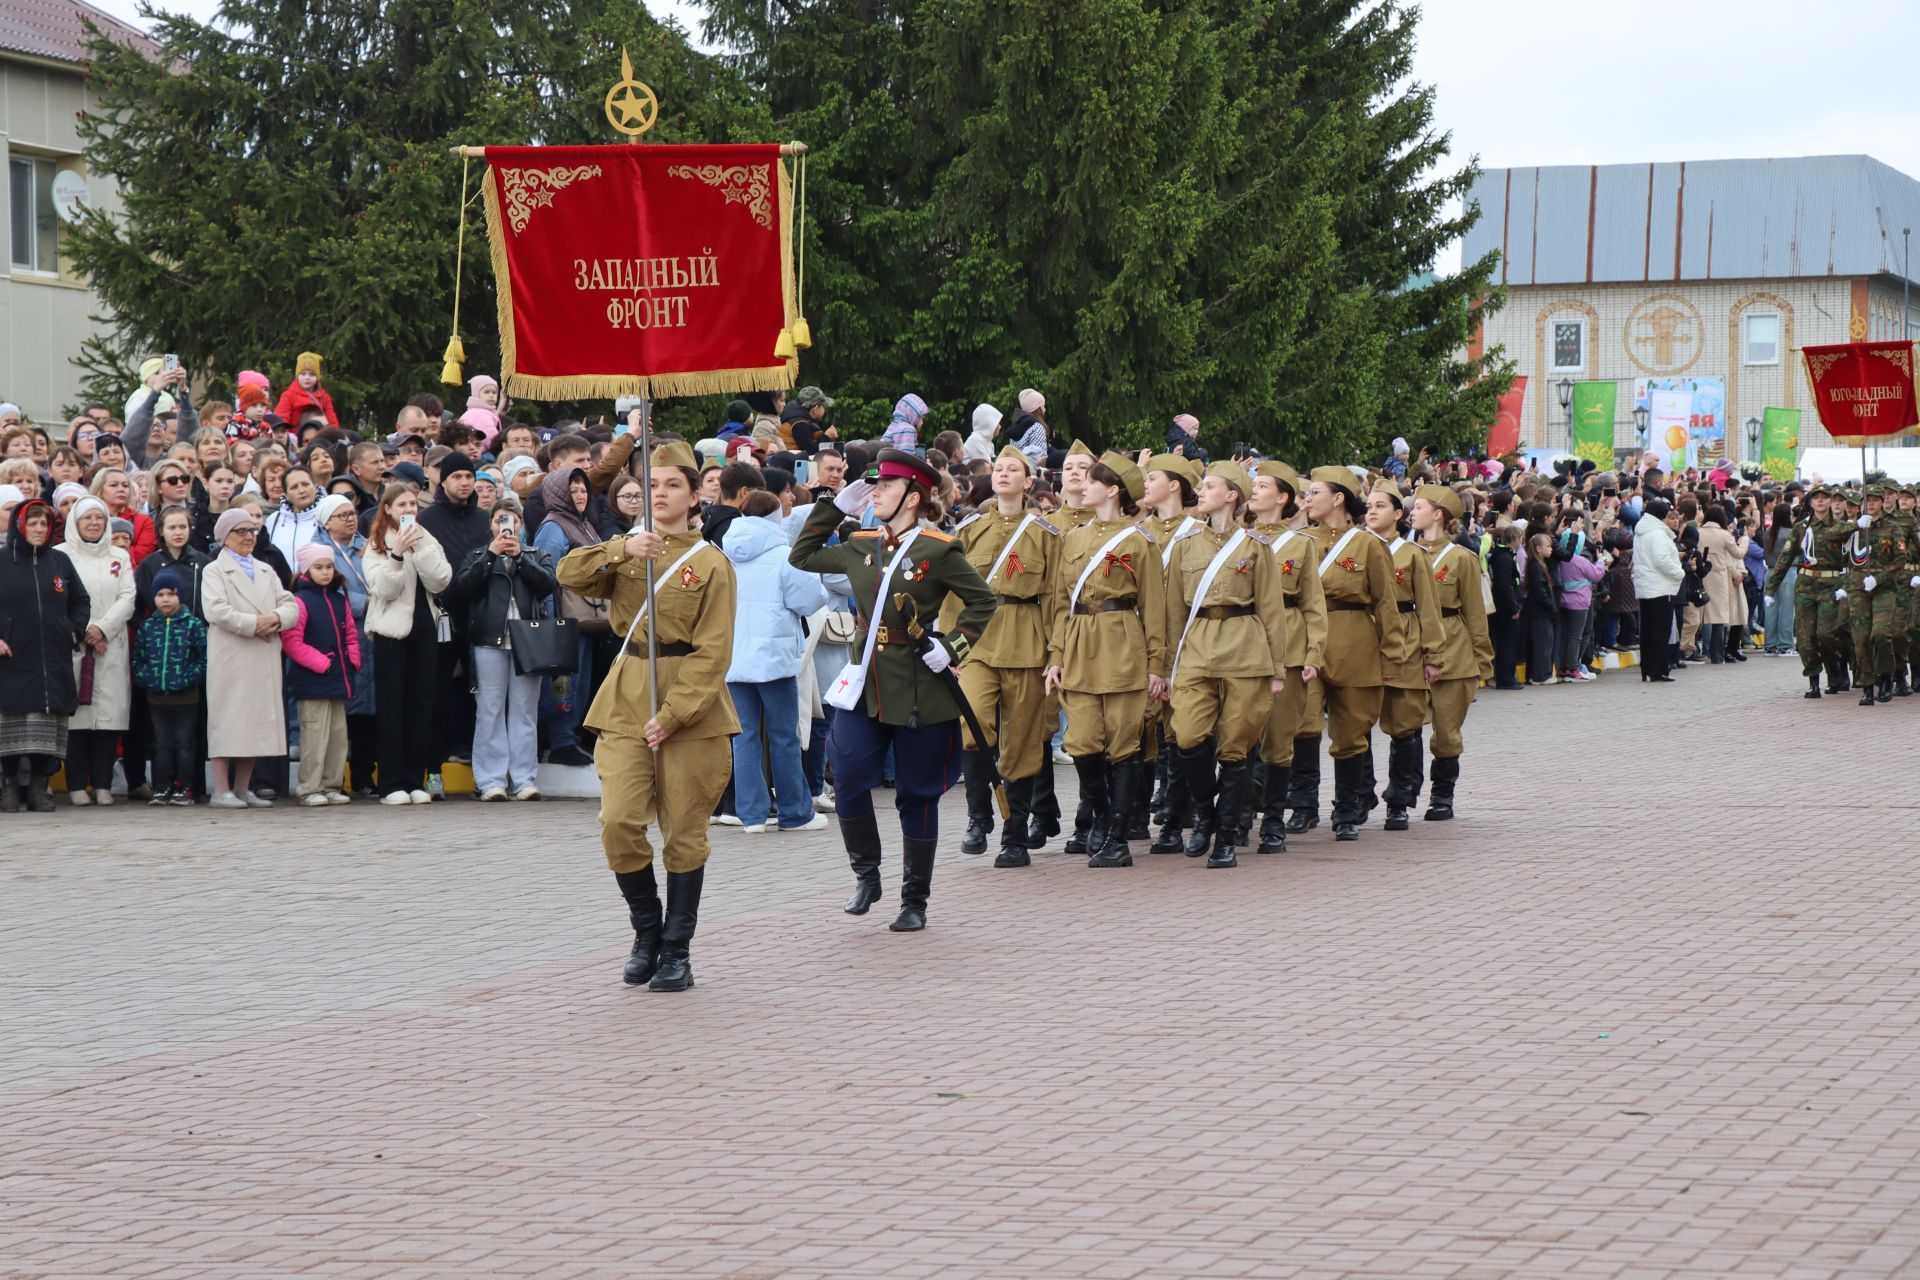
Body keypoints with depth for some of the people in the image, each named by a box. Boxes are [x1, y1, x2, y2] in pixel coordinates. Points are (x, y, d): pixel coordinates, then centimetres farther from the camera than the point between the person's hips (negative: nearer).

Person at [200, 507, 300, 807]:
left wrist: (276, 618, -10)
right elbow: (216, 611, -13)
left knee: (256, 721, 7)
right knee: (228, 721, -7)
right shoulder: (214, 571, 2)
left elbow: (290, 606, 12)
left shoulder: (266, 571, 22)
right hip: (230, 659, -6)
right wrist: (254, 625, -15)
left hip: (264, 660, 6)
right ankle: (222, 791, -5)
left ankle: (243, 789, 13)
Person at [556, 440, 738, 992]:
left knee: (685, 834, 2)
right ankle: (647, 933, 13)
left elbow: (713, 653, -8)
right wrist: (621, 550, -21)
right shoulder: (625, 551, 11)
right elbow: (568, 574, -6)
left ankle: (678, 950, 13)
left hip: (692, 710, -3)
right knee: (618, 823, -7)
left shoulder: (711, 563, -2)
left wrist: (672, 715, -16)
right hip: (625, 703, 3)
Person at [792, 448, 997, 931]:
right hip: (867, 684, 4)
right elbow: (802, 556, 16)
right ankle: (866, 876, 14)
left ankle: (915, 901, 14)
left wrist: (951, 647, -14)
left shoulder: (938, 550, -7)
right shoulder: (861, 546, 8)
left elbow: (982, 602, -4)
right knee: (849, 781, -7)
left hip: (920, 691, -4)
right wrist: (835, 507, 11)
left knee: (916, 795, 4)